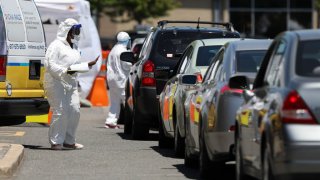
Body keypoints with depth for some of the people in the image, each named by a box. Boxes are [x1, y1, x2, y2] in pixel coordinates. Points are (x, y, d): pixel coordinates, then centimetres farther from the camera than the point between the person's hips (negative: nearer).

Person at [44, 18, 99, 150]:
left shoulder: (74, 46, 20)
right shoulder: (56, 45, -8)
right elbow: (49, 64, -16)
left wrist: (89, 65, 14)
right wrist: (65, 71, -26)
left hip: (71, 84, 8)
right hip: (57, 83, -8)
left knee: (74, 111, 3)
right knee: (60, 112, -12)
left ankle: (69, 141, 13)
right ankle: (56, 142, -5)